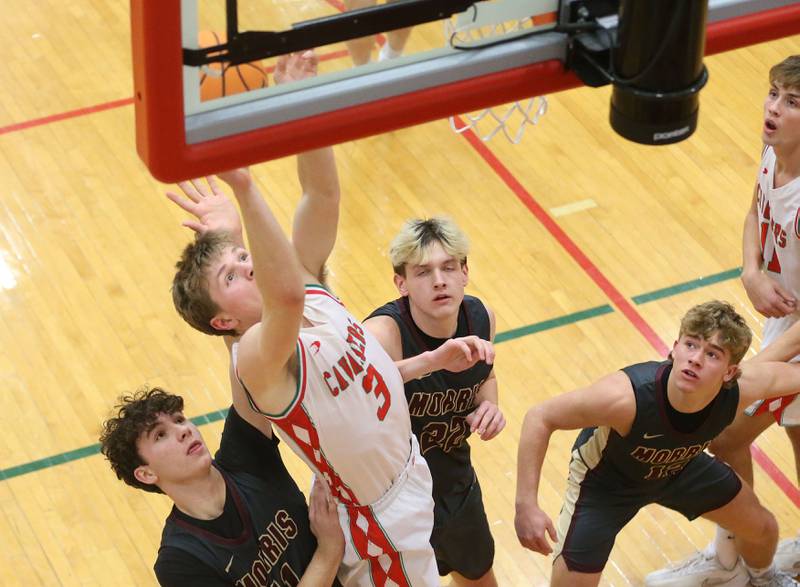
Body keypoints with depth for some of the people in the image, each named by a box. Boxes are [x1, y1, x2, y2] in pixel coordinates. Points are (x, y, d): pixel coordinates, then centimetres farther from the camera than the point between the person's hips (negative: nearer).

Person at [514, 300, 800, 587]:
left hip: (679, 467, 5)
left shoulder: (739, 390, -33)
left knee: (763, 529, 18)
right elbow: (539, 418, -34)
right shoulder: (626, 397, -45)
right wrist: (526, 505, -37)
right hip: (605, 480, -4)